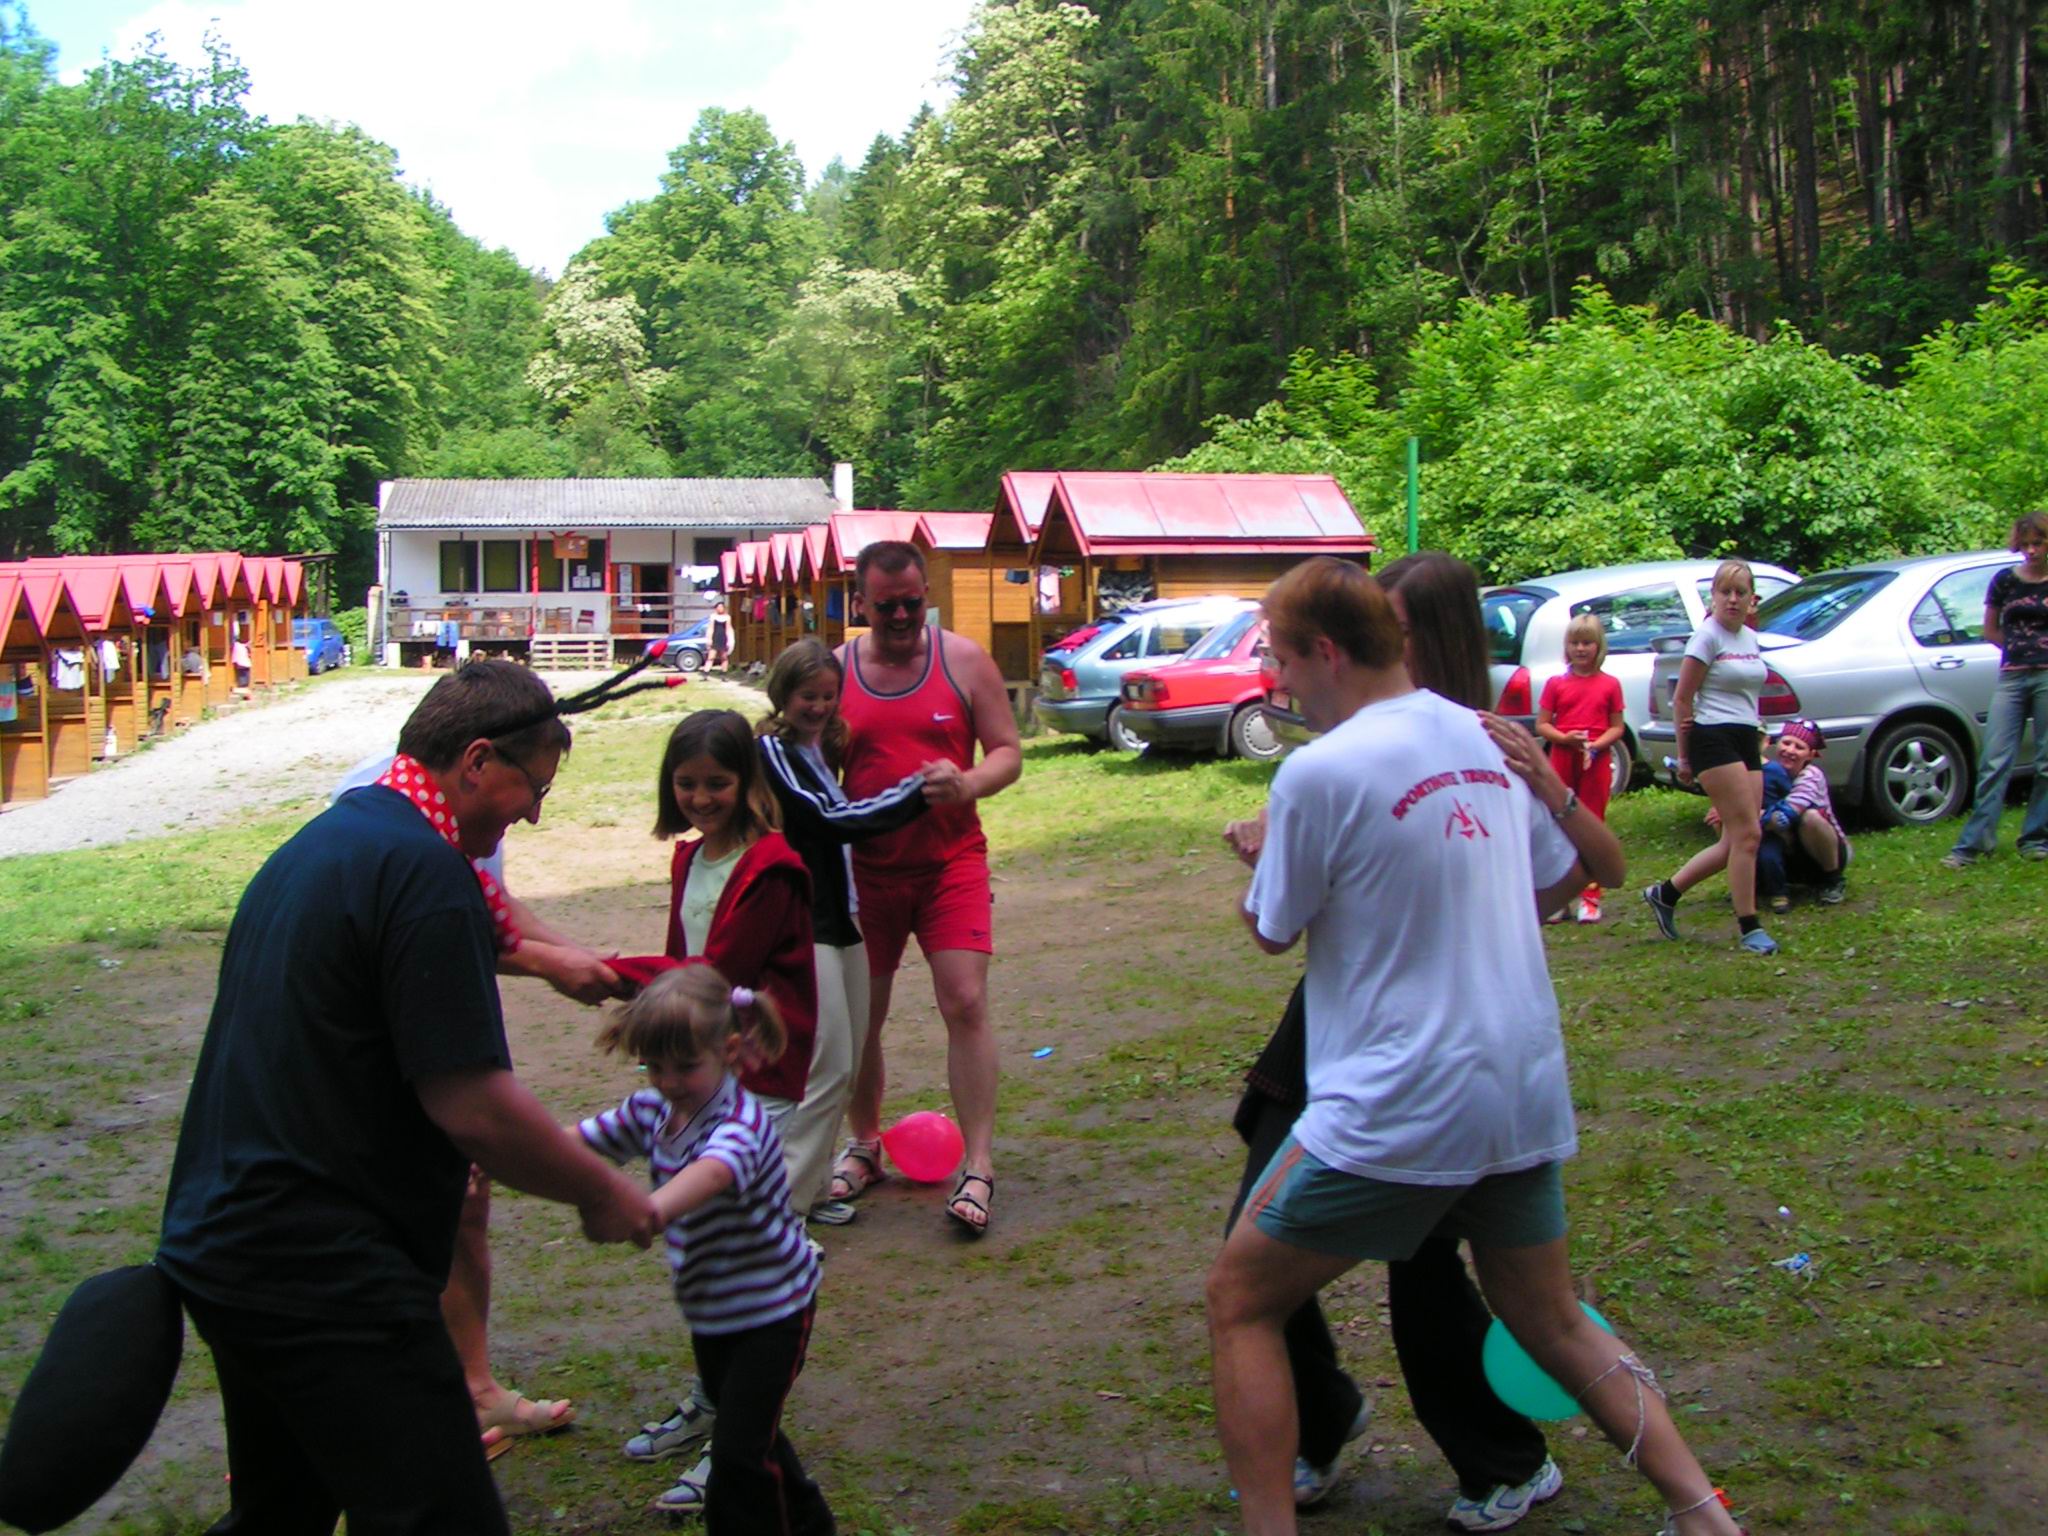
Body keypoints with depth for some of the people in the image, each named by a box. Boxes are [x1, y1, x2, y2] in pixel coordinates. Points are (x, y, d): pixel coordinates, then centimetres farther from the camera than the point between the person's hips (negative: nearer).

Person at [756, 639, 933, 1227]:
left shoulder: (825, 748, 15)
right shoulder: (772, 752, -11)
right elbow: (830, 819, -21)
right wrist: (917, 790, -20)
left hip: (842, 921, 9)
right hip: (803, 928, -9)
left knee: (842, 1067, 12)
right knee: (825, 1068, -9)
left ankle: (810, 1186, 21)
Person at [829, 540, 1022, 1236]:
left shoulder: (963, 659, -1)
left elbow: (1008, 753, 0)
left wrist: (967, 785, -21)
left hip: (951, 861, -2)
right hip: (865, 867, 2)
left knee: (965, 1004, -10)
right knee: (859, 1015, 9)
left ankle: (978, 1166, -3)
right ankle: (863, 1145, 30)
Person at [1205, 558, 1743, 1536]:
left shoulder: (1320, 771, -15)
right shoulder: (1491, 742, 6)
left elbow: (1271, 931, -1)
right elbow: (1578, 876, 18)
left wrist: (1259, 852, 16)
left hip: (1396, 1114, -7)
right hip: (1530, 1097, 7)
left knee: (1240, 1300, 8)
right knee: (1551, 1321, 24)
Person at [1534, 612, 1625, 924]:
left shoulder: (1609, 684, 3)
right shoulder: (1556, 684, 3)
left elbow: (1617, 727, 3)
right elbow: (1541, 724, 3)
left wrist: (1596, 745, -15)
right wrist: (1564, 738, -16)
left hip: (1596, 761, -1)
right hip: (1562, 760, 1)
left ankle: (1590, 898, 11)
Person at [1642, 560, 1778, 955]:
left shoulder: (1749, 637, 14)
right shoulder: (1707, 636, -8)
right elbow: (1682, 699, -8)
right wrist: (1685, 756, -5)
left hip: (1747, 742, 8)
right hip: (1715, 740, -8)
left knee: (1736, 841, 5)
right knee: (1747, 834, -11)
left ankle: (1666, 893, 18)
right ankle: (1750, 928, -3)